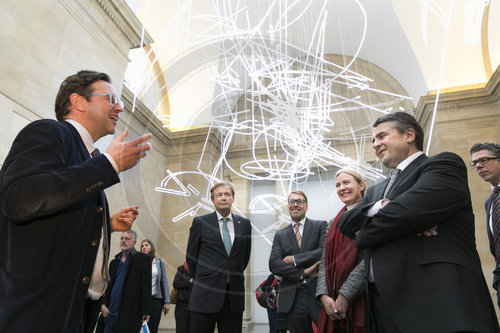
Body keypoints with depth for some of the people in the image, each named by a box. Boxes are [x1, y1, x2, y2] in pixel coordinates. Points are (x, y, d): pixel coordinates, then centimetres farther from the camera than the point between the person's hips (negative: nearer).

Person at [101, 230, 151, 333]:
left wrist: (146, 312, -13)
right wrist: (104, 304, 1)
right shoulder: (114, 262, 17)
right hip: (111, 312, 5)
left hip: (129, 313, -5)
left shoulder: (143, 259, -2)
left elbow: (146, 287, -8)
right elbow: (108, 285, 16)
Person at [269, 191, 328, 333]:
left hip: (318, 293, -2)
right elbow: (273, 265, -1)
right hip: (292, 298, 2)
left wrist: (295, 259, -9)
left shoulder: (321, 226, 5)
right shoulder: (280, 235, 11)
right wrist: (302, 274, -13)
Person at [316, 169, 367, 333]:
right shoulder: (334, 222, 15)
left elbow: (369, 259, -14)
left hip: (359, 300, -5)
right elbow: (325, 262, 9)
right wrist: (324, 296, -5)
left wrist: (345, 296, -16)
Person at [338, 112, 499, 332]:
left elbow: (404, 212, -19)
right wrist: (379, 207, -13)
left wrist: (362, 235, -1)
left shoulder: (444, 165, -3)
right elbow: (345, 223, 7)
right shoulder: (377, 190, 20)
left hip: (434, 302, -7)